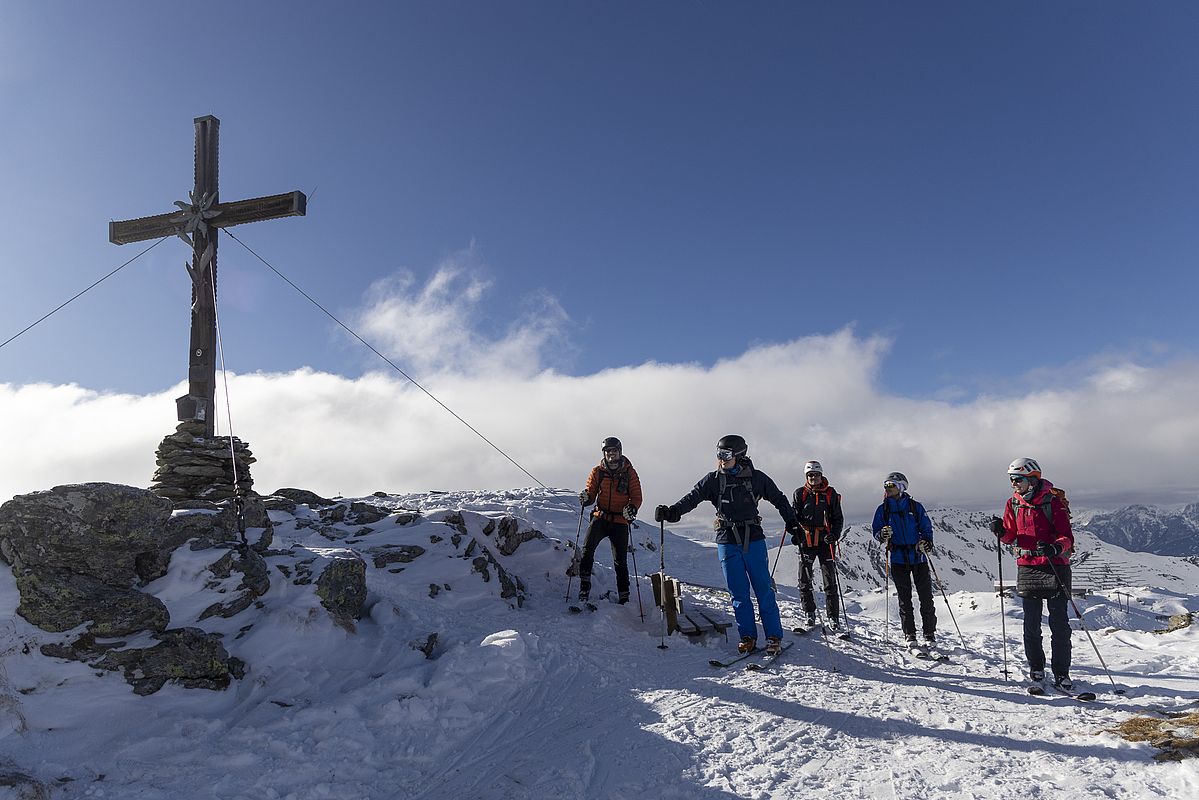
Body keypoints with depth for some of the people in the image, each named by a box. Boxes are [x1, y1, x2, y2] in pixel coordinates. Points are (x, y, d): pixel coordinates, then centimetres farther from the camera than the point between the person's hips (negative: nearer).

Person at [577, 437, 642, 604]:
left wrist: (632, 508, -18)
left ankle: (624, 598, 15)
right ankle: (584, 586, -13)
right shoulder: (597, 471, 6)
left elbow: (637, 497, 3)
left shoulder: (629, 472, 3)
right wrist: (585, 498, -17)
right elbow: (591, 493, 7)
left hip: (620, 521, -1)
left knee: (620, 561, 3)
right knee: (588, 549, -22)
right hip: (600, 517, 1)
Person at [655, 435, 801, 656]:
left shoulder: (756, 478, 0)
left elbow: (778, 499, 13)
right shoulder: (714, 479, 0)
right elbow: (693, 497, -11)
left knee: (764, 590, 0)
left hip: (754, 540, -1)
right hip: (727, 542, 1)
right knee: (739, 594, 3)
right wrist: (673, 511, -27)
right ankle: (748, 637, 15)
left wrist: (791, 521, 10)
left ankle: (774, 637, 10)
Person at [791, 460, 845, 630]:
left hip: (825, 540, -1)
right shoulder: (800, 493, 6)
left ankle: (833, 617, 6)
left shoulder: (830, 494, 5)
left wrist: (834, 535, -9)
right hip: (806, 541, 1)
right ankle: (810, 613, 15)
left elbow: (838, 518, 7)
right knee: (804, 579, 2)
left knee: (830, 580, 0)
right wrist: (795, 534, -4)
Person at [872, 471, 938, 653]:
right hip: (898, 558, 1)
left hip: (918, 556, 0)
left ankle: (930, 636, 11)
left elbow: (926, 527, 7)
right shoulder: (883, 509, 6)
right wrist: (882, 534, -14)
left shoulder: (915, 506, 3)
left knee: (926, 597, 1)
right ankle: (910, 637, 8)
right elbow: (876, 530, 9)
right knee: (904, 599, 3)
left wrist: (926, 542, -11)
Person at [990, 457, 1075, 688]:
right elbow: (1010, 536, 13)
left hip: (1055, 566, -4)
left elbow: (1067, 536, -9)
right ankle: (1036, 667, 21)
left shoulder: (1053, 501, -7)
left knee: (1059, 622, 0)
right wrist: (1000, 531, -9)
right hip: (1027, 567, 4)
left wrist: (1056, 548, -29)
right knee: (1031, 622, 8)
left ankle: (1061, 672, 8)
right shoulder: (1013, 503, 7)